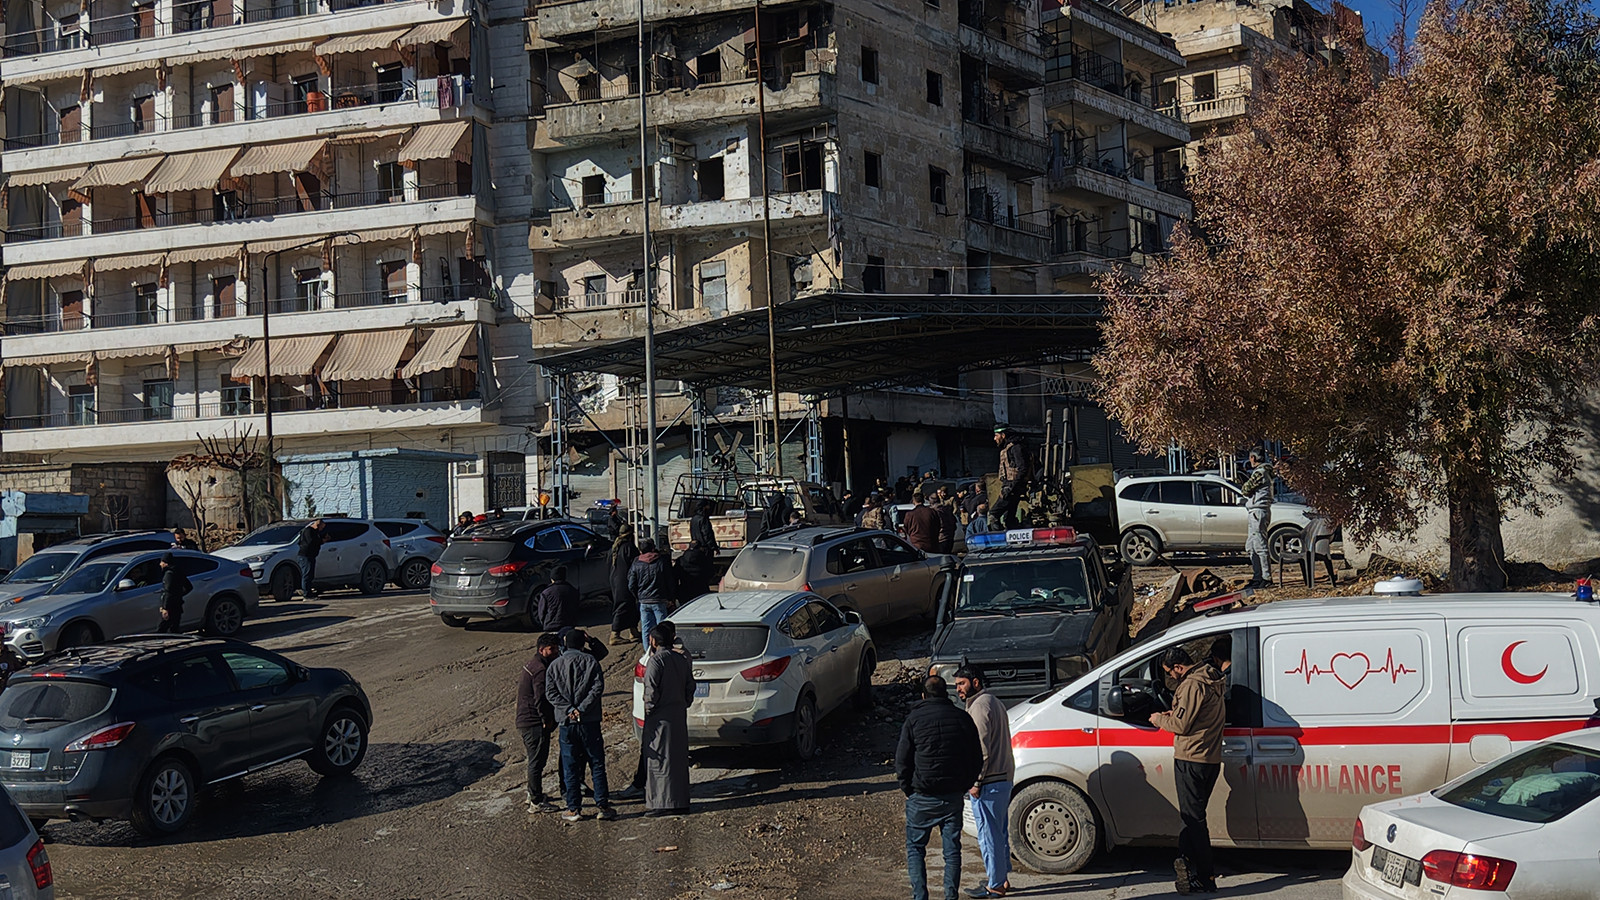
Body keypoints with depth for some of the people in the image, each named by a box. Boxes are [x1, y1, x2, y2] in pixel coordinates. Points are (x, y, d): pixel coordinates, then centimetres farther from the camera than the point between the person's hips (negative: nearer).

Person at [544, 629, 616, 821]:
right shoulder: (590, 661, 0)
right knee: (597, 764, 7)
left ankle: (574, 809, 8)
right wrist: (582, 708, -13)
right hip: (589, 720, -1)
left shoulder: (554, 665, 4)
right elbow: (598, 687, -11)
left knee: (570, 767, 7)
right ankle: (603, 806, 7)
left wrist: (569, 709, -10)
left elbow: (551, 693, -4)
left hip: (566, 722, 1)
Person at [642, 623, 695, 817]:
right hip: (679, 716, 7)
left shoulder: (655, 661, -13)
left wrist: (648, 711, -8)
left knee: (660, 759, -2)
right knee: (678, 759, 12)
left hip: (660, 719, -7)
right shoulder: (682, 660, 9)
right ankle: (680, 802, 16)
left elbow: (651, 690, -19)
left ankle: (662, 803, -2)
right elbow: (690, 687, 11)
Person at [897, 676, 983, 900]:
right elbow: (977, 758, 9)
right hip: (953, 797, 3)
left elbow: (902, 759, -4)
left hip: (922, 797, -2)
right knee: (952, 849, 10)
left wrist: (907, 789, 7)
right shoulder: (963, 719, 5)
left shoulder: (914, 719, -3)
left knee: (915, 847, 8)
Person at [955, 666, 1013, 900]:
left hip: (988, 783, -10)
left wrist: (976, 782, -18)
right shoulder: (994, 702, 16)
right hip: (1004, 778, 10)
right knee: (999, 832, 18)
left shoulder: (979, 707, -16)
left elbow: (982, 749, -21)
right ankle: (1002, 878, 26)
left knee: (989, 834, -3)